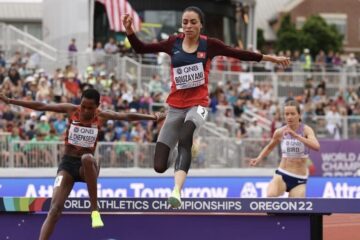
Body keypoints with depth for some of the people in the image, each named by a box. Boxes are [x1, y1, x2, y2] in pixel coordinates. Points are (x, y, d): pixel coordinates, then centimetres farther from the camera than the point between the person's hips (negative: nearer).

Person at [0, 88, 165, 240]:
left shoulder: (102, 116, -3)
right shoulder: (71, 110, -4)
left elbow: (128, 116, -4)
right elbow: (40, 106, -3)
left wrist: (153, 117, -12)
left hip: (86, 166, -1)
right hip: (67, 164, 1)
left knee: (87, 158, -38)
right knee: (56, 207, -16)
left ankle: (94, 210, -29)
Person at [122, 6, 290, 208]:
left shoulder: (209, 45, 0)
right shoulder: (173, 43, 4)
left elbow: (240, 54, 6)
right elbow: (141, 48, 6)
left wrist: (271, 58, 9)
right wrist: (129, 30, -11)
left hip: (198, 105, -3)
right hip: (175, 107, 3)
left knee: (185, 139, -37)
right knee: (159, 166, -5)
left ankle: (177, 192, -50)